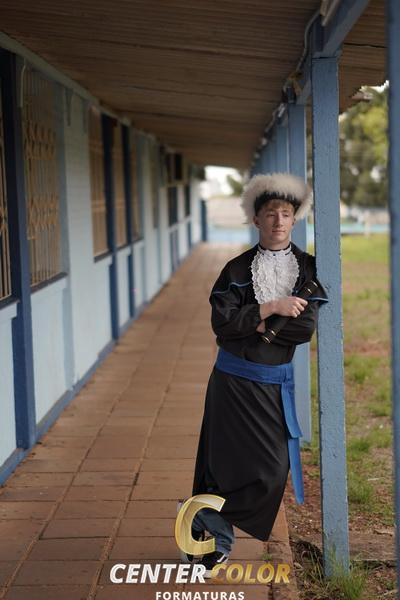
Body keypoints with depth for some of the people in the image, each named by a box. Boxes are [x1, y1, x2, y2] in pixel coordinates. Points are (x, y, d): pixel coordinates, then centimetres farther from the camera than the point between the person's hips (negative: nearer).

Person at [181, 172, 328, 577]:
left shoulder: (309, 269, 0)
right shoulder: (237, 269, -2)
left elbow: (306, 327, -11)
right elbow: (221, 323, -13)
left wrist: (252, 322, -13)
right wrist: (270, 308, -19)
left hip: (276, 383, 3)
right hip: (235, 380, -2)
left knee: (273, 469, 3)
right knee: (230, 463, -4)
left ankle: (205, 515, 21)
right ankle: (218, 541, 14)